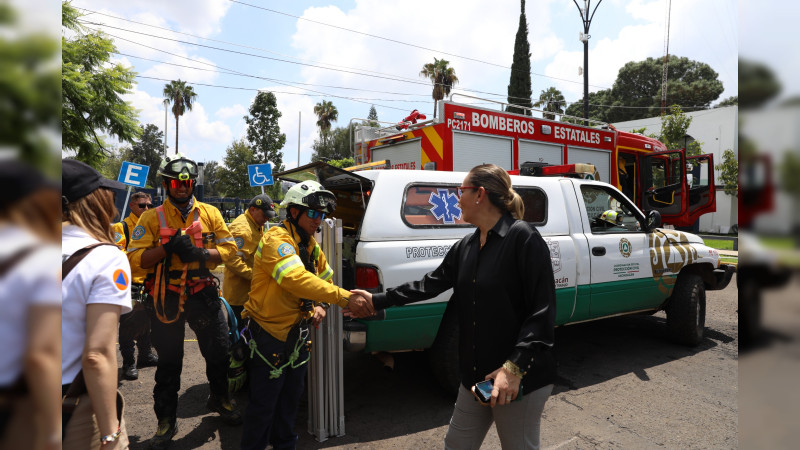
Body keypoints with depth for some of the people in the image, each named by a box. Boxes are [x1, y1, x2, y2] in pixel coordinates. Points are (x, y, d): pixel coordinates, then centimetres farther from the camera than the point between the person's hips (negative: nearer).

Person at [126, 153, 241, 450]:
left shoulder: (210, 213, 3)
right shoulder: (152, 218, -2)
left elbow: (229, 248, -2)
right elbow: (135, 259, -9)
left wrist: (202, 253, -19)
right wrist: (169, 246, -23)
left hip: (203, 294, 2)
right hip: (166, 297, -1)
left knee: (219, 351, 12)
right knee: (169, 362, 12)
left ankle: (219, 398, 40)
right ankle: (166, 420, 31)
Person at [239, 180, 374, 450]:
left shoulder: (310, 244, 6)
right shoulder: (277, 240, -23)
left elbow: (325, 277, 17)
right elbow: (297, 279, -40)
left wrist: (321, 305, -3)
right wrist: (345, 298, -46)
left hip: (297, 334, 8)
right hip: (270, 334, -8)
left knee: (291, 397, 23)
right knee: (264, 404, 6)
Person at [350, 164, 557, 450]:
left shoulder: (523, 238, -16)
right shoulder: (466, 247, 7)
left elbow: (543, 311, -19)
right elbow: (431, 283, 13)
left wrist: (514, 367, -24)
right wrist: (377, 300, 15)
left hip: (521, 379, -7)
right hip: (477, 375, 8)